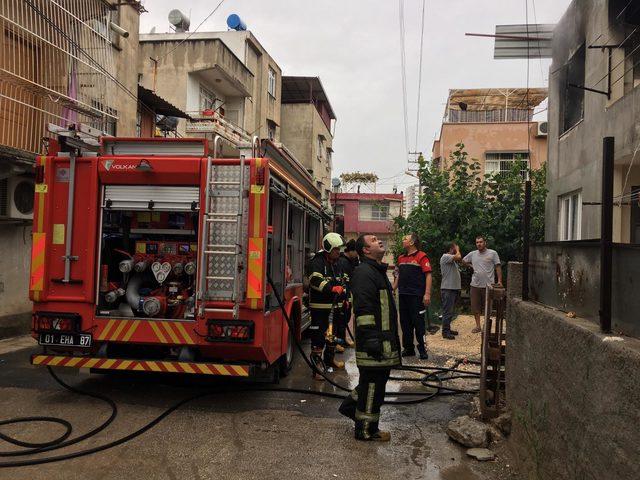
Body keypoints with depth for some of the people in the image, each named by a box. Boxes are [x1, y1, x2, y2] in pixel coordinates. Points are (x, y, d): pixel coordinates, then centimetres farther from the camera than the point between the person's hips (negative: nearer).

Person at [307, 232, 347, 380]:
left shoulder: (335, 264, 15)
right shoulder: (317, 262, -13)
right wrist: (332, 288, -41)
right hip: (319, 307, -9)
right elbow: (315, 280, -30)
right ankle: (317, 367, -4)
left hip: (333, 306, 9)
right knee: (319, 336, -9)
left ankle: (330, 358, 40)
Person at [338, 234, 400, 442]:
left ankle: (351, 406, 36)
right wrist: (372, 340, -27)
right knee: (373, 385, 0)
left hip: (384, 341, 10)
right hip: (374, 344, -10)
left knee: (373, 381, 21)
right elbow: (364, 309, -23)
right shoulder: (364, 272, -16)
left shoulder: (378, 271, 19)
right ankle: (366, 430, 13)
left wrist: (391, 339, 26)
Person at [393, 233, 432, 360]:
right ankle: (408, 348, 20)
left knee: (418, 323, -3)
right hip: (403, 295, 7)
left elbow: (428, 275, -11)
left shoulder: (421, 256, -6)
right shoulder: (401, 258, 15)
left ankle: (422, 349, 6)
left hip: (416, 295, -7)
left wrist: (427, 294, -19)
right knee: (405, 323, 10)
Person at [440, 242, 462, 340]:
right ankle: (445, 332, -3)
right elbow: (458, 257, -23)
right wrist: (457, 250, -11)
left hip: (454, 288, 10)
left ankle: (448, 329, 24)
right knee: (447, 311, -7)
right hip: (448, 289, -10)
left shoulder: (452, 258, 20)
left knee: (450, 311, 16)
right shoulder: (445, 257, -13)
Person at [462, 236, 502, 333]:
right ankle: (478, 326, 20)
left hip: (488, 285, -4)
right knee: (475, 307, 8)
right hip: (475, 285, 4)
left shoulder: (493, 253, -2)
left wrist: (499, 280, -13)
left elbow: (498, 267, -4)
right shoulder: (472, 254, 9)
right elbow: (464, 261, 25)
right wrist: (471, 266, 9)